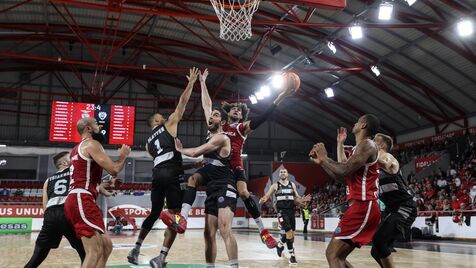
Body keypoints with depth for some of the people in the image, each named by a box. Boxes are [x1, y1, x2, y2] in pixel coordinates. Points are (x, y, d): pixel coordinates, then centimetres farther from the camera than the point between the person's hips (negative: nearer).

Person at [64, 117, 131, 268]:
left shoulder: (77, 149, 25)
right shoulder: (92, 144, -5)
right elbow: (113, 170, -12)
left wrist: (104, 186, 31)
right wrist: (123, 155, 5)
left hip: (77, 200, 10)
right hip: (82, 201, -10)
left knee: (106, 246, 13)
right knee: (95, 251, -16)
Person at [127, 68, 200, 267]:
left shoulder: (148, 143, 27)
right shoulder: (169, 125, 11)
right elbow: (183, 101, 7)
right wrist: (191, 82, 18)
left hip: (157, 174, 7)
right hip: (172, 174, -6)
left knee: (154, 213, 21)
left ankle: (135, 250, 22)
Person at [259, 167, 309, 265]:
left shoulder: (292, 185, 13)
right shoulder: (275, 185, 4)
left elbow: (296, 197, 17)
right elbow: (267, 196, 3)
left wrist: (301, 200, -6)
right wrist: (263, 200, -20)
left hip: (291, 210, 5)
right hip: (282, 211, -4)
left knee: (290, 233, 9)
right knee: (289, 232, -17)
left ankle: (280, 244, 39)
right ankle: (292, 255, -7)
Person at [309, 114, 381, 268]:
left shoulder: (367, 144, -8)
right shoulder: (361, 147, 24)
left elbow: (344, 170, -20)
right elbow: (342, 176, 24)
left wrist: (323, 157, -6)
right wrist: (320, 162, 20)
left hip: (362, 207, -10)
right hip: (362, 208, 10)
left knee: (332, 254, -14)